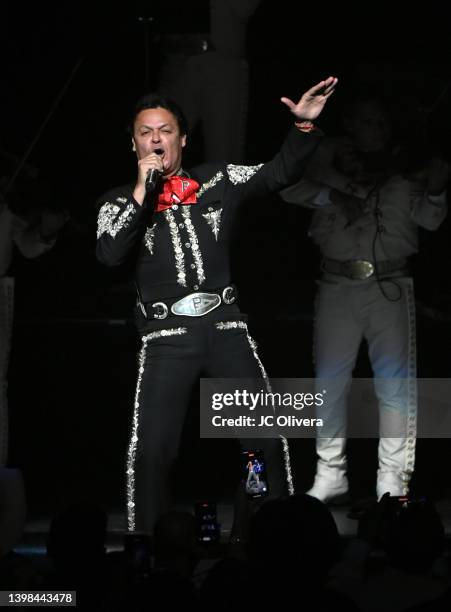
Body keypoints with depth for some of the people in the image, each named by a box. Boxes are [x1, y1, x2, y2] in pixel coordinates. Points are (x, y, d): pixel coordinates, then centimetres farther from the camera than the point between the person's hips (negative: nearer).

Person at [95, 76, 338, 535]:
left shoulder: (216, 179, 13)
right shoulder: (120, 200, 9)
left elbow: (279, 174, 7)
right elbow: (110, 255, -6)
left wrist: (304, 125, -8)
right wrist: (142, 193, -10)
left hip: (225, 326, 2)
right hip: (167, 336, -1)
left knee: (269, 436, -2)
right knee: (151, 449, -9)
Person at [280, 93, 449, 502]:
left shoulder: (405, 165, 8)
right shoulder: (331, 157, 8)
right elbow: (289, 187, 4)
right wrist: (329, 197, -8)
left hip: (391, 287, -1)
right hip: (338, 285, 1)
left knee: (395, 383, -5)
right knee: (330, 380, 3)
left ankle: (393, 479, -1)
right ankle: (330, 476, 12)